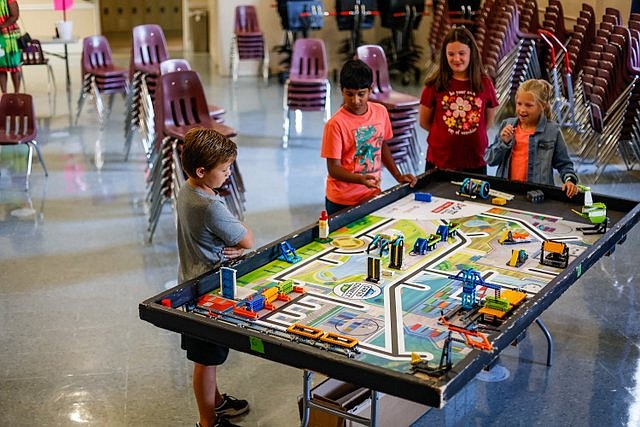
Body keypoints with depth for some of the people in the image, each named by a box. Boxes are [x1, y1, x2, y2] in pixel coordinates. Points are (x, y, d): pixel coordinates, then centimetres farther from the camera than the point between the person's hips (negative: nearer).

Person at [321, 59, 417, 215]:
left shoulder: (380, 112, -1)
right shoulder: (336, 124, -17)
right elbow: (333, 168, -16)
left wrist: (398, 176, 8)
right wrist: (361, 179, -32)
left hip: (373, 194, 5)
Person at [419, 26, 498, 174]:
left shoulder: (485, 84, 0)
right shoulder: (435, 85, -5)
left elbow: (489, 121, 11)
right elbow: (424, 122, 3)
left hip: (475, 163, 2)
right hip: (439, 162, -1)